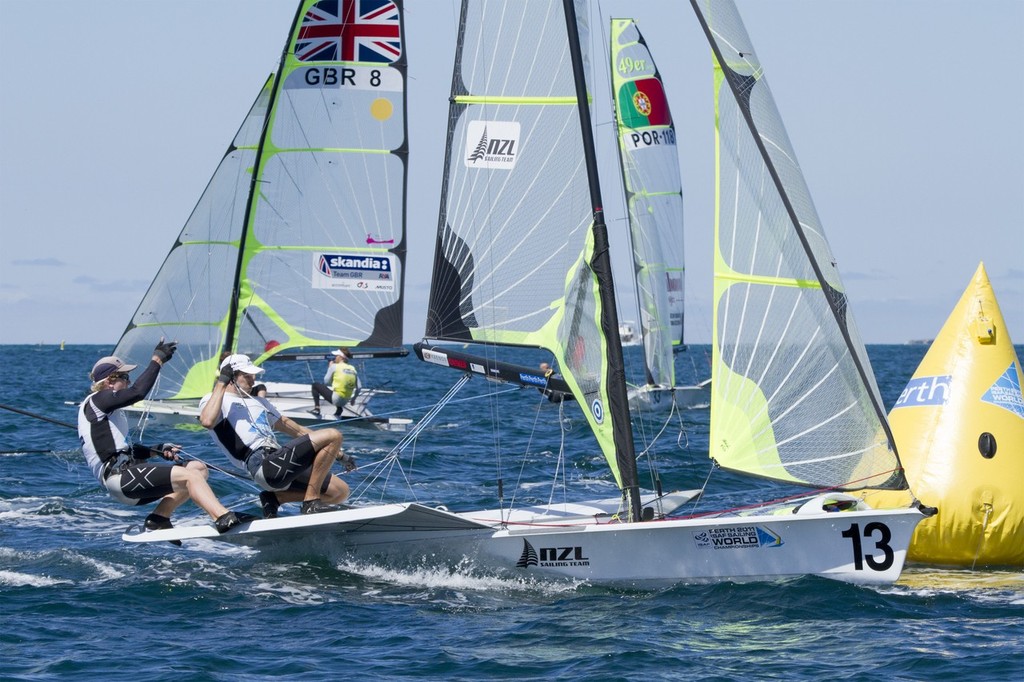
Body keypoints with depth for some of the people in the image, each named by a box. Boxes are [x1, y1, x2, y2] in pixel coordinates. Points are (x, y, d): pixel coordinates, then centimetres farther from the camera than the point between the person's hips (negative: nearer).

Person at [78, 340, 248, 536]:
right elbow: (137, 392, -18)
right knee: (190, 476, -23)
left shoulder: (108, 408, 27)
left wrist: (156, 451, 12)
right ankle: (224, 519, -39)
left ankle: (159, 518, -3)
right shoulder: (96, 401, -3)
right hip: (119, 477, -10)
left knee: (199, 468, 7)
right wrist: (157, 360, -11)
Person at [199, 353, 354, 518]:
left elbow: (294, 429, 34)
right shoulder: (213, 399, 8)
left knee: (341, 491, 0)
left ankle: (275, 497, 4)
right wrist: (221, 382, -9)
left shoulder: (257, 401, 33)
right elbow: (207, 421, -19)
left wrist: (338, 453, 30)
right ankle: (311, 502, -15)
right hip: (261, 464, -9)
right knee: (333, 435, -16)